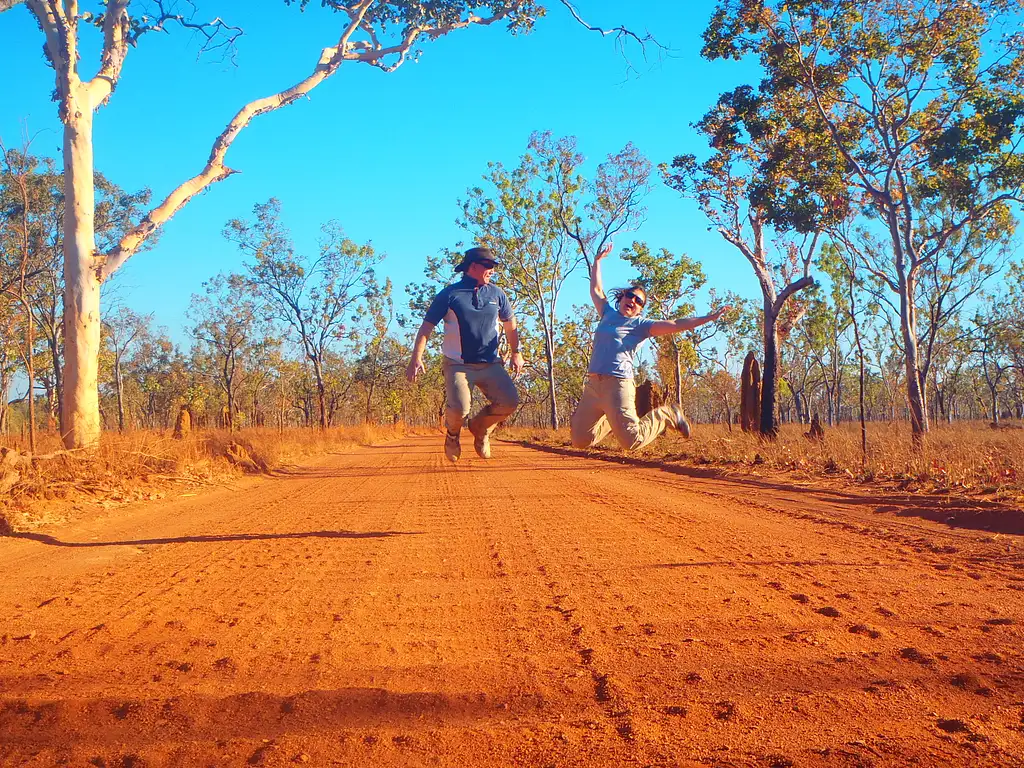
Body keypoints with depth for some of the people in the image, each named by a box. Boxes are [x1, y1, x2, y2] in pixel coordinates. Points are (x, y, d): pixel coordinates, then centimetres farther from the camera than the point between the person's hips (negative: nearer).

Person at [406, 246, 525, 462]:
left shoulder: (497, 294, 10)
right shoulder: (449, 295, -2)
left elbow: (510, 325, 23)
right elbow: (426, 327, -1)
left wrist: (516, 352, 16)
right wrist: (416, 358, -10)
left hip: (490, 364, 4)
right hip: (458, 365, -4)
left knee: (509, 401, -17)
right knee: (459, 409, -24)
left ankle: (480, 428, 15)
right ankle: (453, 434, 14)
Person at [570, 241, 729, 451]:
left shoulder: (641, 324, 5)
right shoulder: (608, 313, 21)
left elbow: (676, 325, -3)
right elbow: (596, 289, 34)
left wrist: (709, 318, -10)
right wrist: (597, 261, 36)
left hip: (618, 384, -6)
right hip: (592, 384, 6)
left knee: (631, 441, -14)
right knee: (580, 440, 4)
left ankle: (666, 415, 13)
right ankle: (612, 421, 31)